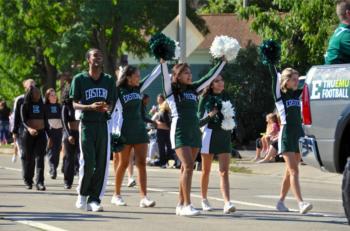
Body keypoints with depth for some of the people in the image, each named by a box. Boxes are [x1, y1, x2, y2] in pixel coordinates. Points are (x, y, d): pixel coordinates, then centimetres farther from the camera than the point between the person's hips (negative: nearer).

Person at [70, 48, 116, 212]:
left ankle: (94, 199, 3)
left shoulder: (109, 80, 11)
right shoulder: (79, 79, 1)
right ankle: (82, 194, 12)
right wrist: (90, 107, -17)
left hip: (103, 123, 3)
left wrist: (107, 108, -11)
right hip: (87, 123, -3)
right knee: (87, 162, -10)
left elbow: (112, 103, 13)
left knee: (102, 163, -2)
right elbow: (74, 104, 1)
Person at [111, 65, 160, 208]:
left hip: (139, 129, 5)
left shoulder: (138, 88, 10)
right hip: (125, 131, -5)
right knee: (123, 164, 1)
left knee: (142, 163, -3)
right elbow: (113, 113, -7)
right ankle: (117, 195, 15)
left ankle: (144, 197, -9)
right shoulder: (118, 91, -7)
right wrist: (115, 133, -12)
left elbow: (152, 76, 12)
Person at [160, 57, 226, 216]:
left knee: (186, 168, 8)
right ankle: (186, 205, -18)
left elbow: (210, 77, 17)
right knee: (188, 166, -16)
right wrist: (163, 62, -33)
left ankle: (181, 204, 12)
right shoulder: (171, 89, -1)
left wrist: (223, 61, 14)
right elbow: (166, 77, -18)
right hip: (179, 131, -6)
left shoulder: (193, 89, 14)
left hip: (194, 131, 6)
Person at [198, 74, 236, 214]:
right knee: (206, 170, 10)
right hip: (209, 134, -3)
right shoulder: (206, 98, -2)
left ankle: (227, 203, -19)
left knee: (224, 172, -8)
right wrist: (210, 116, -20)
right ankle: (204, 200, 25)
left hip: (224, 136, 3)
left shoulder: (226, 97, 10)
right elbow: (199, 121, -3)